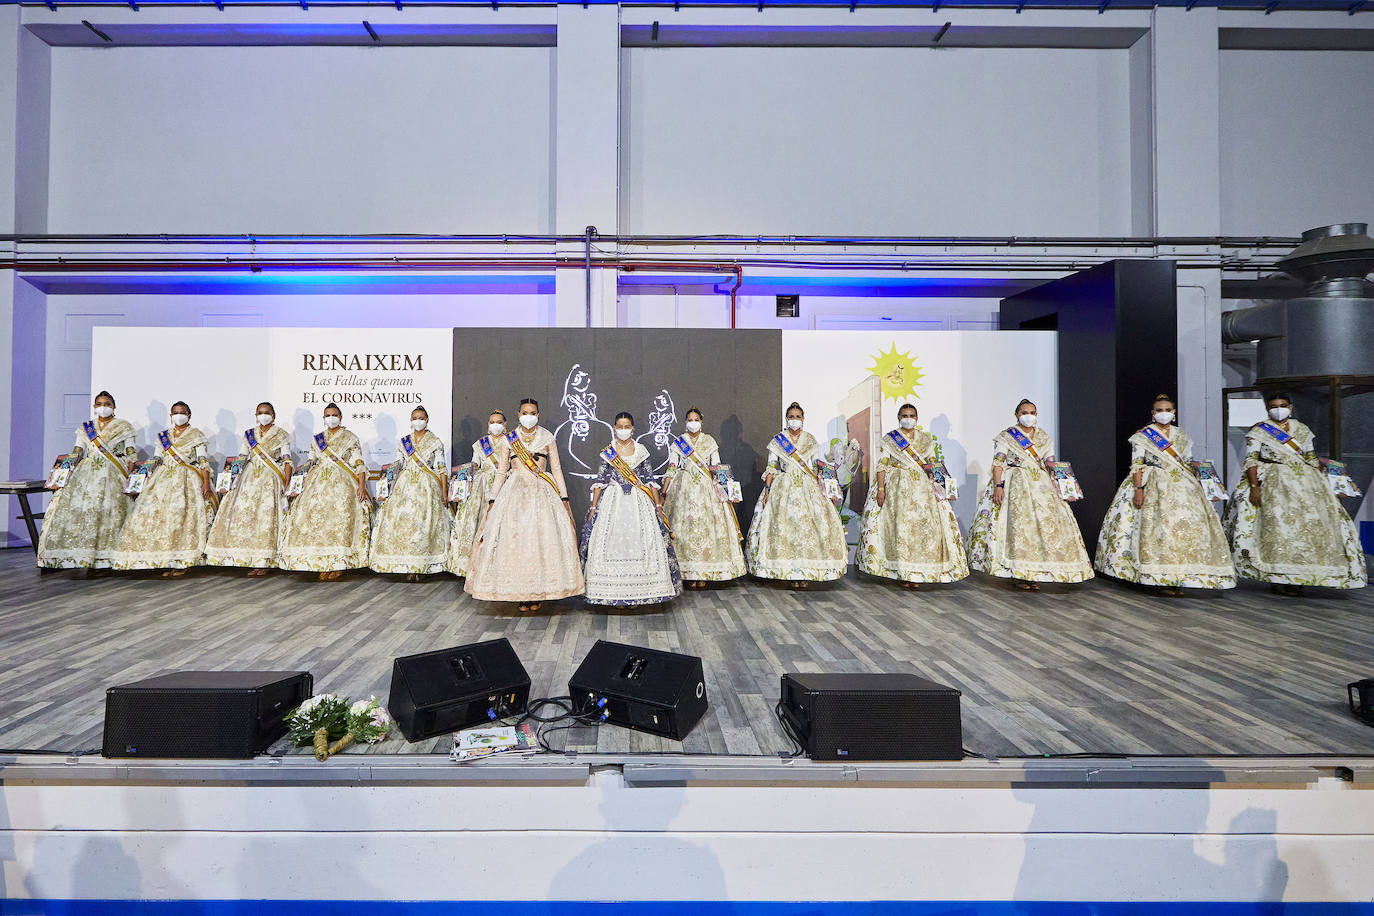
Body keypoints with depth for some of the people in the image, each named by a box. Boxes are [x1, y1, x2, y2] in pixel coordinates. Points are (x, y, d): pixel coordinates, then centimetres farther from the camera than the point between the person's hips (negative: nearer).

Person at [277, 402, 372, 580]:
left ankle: (338, 564, -16)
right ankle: (322, 565, -9)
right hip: (319, 483, 4)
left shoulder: (350, 438, 7)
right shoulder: (316, 439, 19)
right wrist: (305, 479, 12)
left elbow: (359, 464, 1)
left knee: (340, 516, -18)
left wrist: (361, 486, -10)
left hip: (342, 484, -4)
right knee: (315, 516, -11)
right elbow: (311, 463, 25)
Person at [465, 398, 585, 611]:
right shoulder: (510, 439, 9)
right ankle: (521, 595, 1)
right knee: (514, 540, -6)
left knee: (543, 540, -7)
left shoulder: (547, 438, 8)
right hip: (515, 493, 1)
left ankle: (539, 593, 2)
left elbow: (556, 469, 9)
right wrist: (492, 500, 4)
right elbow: (501, 472, 10)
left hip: (542, 493, 0)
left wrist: (564, 498, 3)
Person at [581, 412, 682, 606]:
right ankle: (615, 593, 1)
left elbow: (650, 480, 6)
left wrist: (658, 506, 2)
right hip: (612, 501, 0)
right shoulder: (607, 451, 5)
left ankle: (637, 591, 5)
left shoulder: (641, 451, 6)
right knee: (612, 543, -5)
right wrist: (593, 507, -2)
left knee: (641, 542, -4)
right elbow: (599, 480, 4)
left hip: (638, 502, 1)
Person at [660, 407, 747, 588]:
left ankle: (704, 574, 1)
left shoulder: (710, 441, 8)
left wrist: (721, 489, -3)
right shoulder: (678, 443, 7)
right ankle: (689, 573, -1)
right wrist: (663, 493, -3)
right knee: (686, 525, -5)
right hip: (684, 488, 0)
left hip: (706, 487, 1)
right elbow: (671, 470, 4)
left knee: (706, 525, -5)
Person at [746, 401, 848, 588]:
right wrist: (767, 491, -6)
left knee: (809, 526, -6)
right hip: (784, 488, -1)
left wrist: (825, 491, 5)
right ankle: (791, 572, -3)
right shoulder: (777, 440, 5)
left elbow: (817, 468, 12)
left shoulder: (811, 440, 10)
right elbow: (771, 469, 3)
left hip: (808, 488, 2)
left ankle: (805, 572, 0)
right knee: (785, 526, -8)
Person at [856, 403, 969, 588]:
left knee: (924, 525, -6)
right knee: (900, 525, -9)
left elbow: (932, 462, 19)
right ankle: (902, 574, -4)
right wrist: (880, 489, -10)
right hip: (898, 487, -3)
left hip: (922, 486, 3)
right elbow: (882, 466, -1)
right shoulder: (889, 439, 5)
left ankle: (917, 573, 0)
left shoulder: (926, 439, 15)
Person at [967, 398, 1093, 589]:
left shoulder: (1044, 438, 15)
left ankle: (1034, 573, -1)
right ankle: (1019, 573, -8)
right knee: (1018, 524, -13)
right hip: (1015, 486, -4)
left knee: (1046, 523, -5)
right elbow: (998, 464, -6)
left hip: (1041, 486, 4)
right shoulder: (1006, 436, 2)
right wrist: (998, 486, -19)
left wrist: (1057, 487, 7)